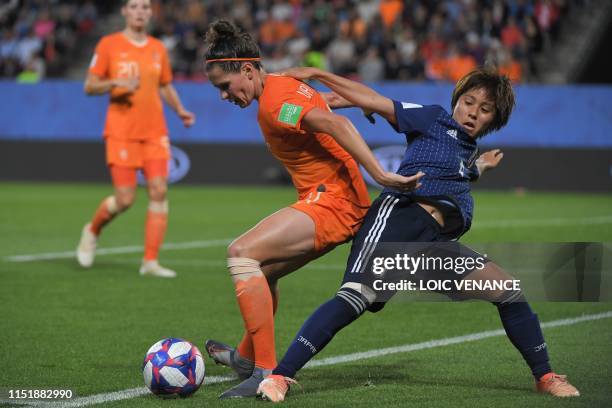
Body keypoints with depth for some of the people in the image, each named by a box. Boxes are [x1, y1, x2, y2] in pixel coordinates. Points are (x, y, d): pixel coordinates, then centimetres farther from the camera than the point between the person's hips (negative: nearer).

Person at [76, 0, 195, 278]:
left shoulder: (158, 48, 12)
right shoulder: (109, 45, -1)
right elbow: (90, 87, -1)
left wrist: (180, 111, 4)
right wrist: (116, 82, -19)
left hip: (155, 132, 4)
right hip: (121, 133, -4)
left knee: (159, 192, -9)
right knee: (125, 199, -7)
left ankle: (150, 261, -5)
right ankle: (92, 231, 25)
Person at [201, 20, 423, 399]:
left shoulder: (275, 102, -17)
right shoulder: (286, 86, 14)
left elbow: (338, 125, -29)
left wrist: (381, 175, -35)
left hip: (332, 201, -11)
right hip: (336, 201, 11)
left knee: (242, 253, -22)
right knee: (262, 271, 24)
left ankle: (267, 374, -26)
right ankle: (247, 357, 43)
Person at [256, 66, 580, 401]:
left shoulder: (470, 153, 29)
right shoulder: (434, 119, 12)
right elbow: (371, 100, 9)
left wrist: (479, 168, 36)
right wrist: (316, 74, 5)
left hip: (436, 243, 7)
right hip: (398, 214, -7)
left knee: (506, 288, -2)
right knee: (356, 297, -27)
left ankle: (544, 376, 11)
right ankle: (279, 376, -31)